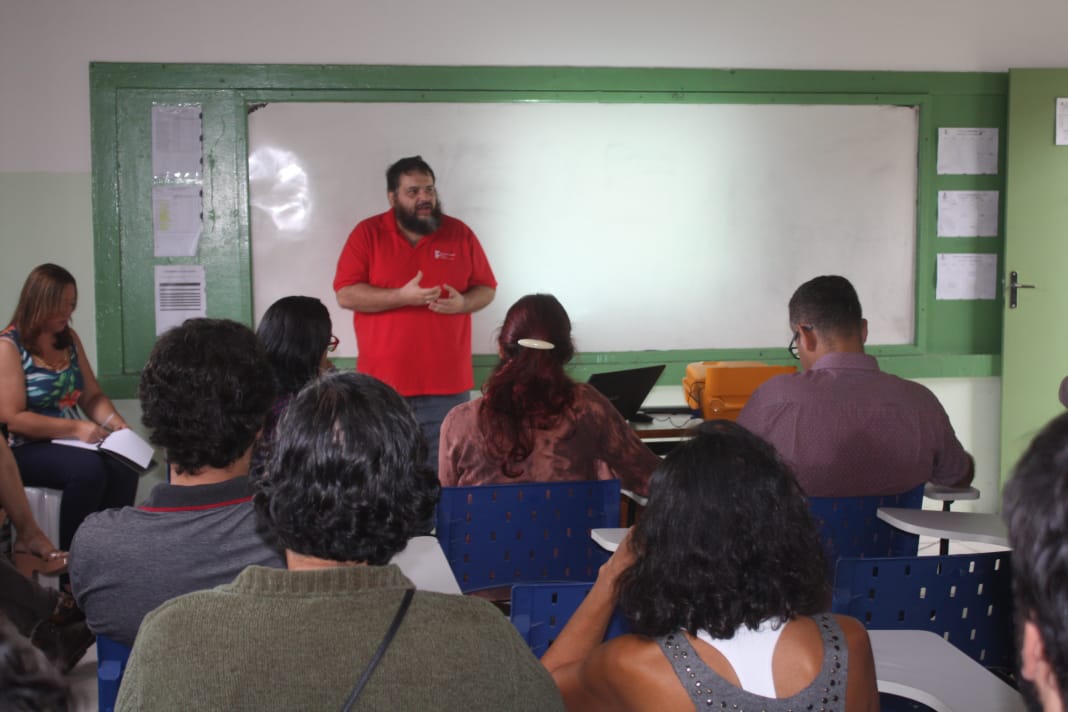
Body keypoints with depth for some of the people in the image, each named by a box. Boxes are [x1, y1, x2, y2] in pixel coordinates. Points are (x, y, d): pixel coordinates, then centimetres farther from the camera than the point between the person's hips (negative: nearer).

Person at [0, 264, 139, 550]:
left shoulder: (69, 338, 10)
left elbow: (92, 396, 12)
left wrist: (114, 421, -10)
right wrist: (76, 427, -21)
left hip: (70, 441, 6)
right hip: (25, 450, -5)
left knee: (123, 466, -25)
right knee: (88, 468, -33)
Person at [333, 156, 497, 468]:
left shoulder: (460, 233, 6)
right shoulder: (367, 234, 0)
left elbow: (486, 289, 11)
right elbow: (346, 294, -7)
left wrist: (462, 303, -11)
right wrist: (403, 296, -18)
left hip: (447, 382, 1)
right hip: (384, 381, -1)